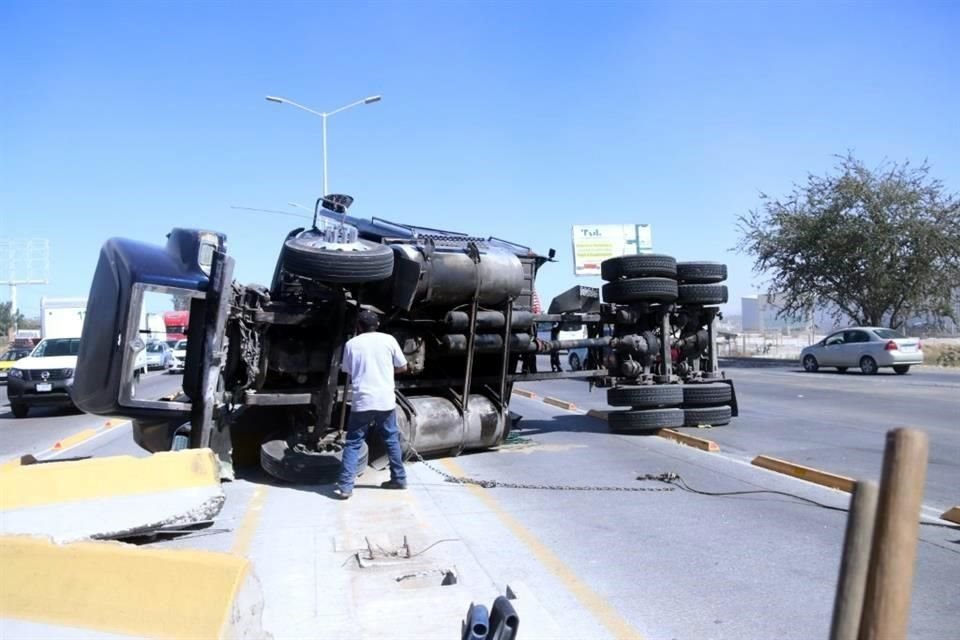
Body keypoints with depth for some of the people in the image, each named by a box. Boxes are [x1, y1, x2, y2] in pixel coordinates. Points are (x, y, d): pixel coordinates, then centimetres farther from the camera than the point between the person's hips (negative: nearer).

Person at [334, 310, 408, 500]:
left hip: (362, 401, -1)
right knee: (392, 439, 18)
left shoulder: (351, 344, 3)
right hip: (386, 400, 1)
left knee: (353, 443, 5)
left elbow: (347, 371, 14)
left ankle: (345, 486, 0)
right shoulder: (389, 340, 2)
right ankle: (399, 478, 25)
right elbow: (402, 367, 10)